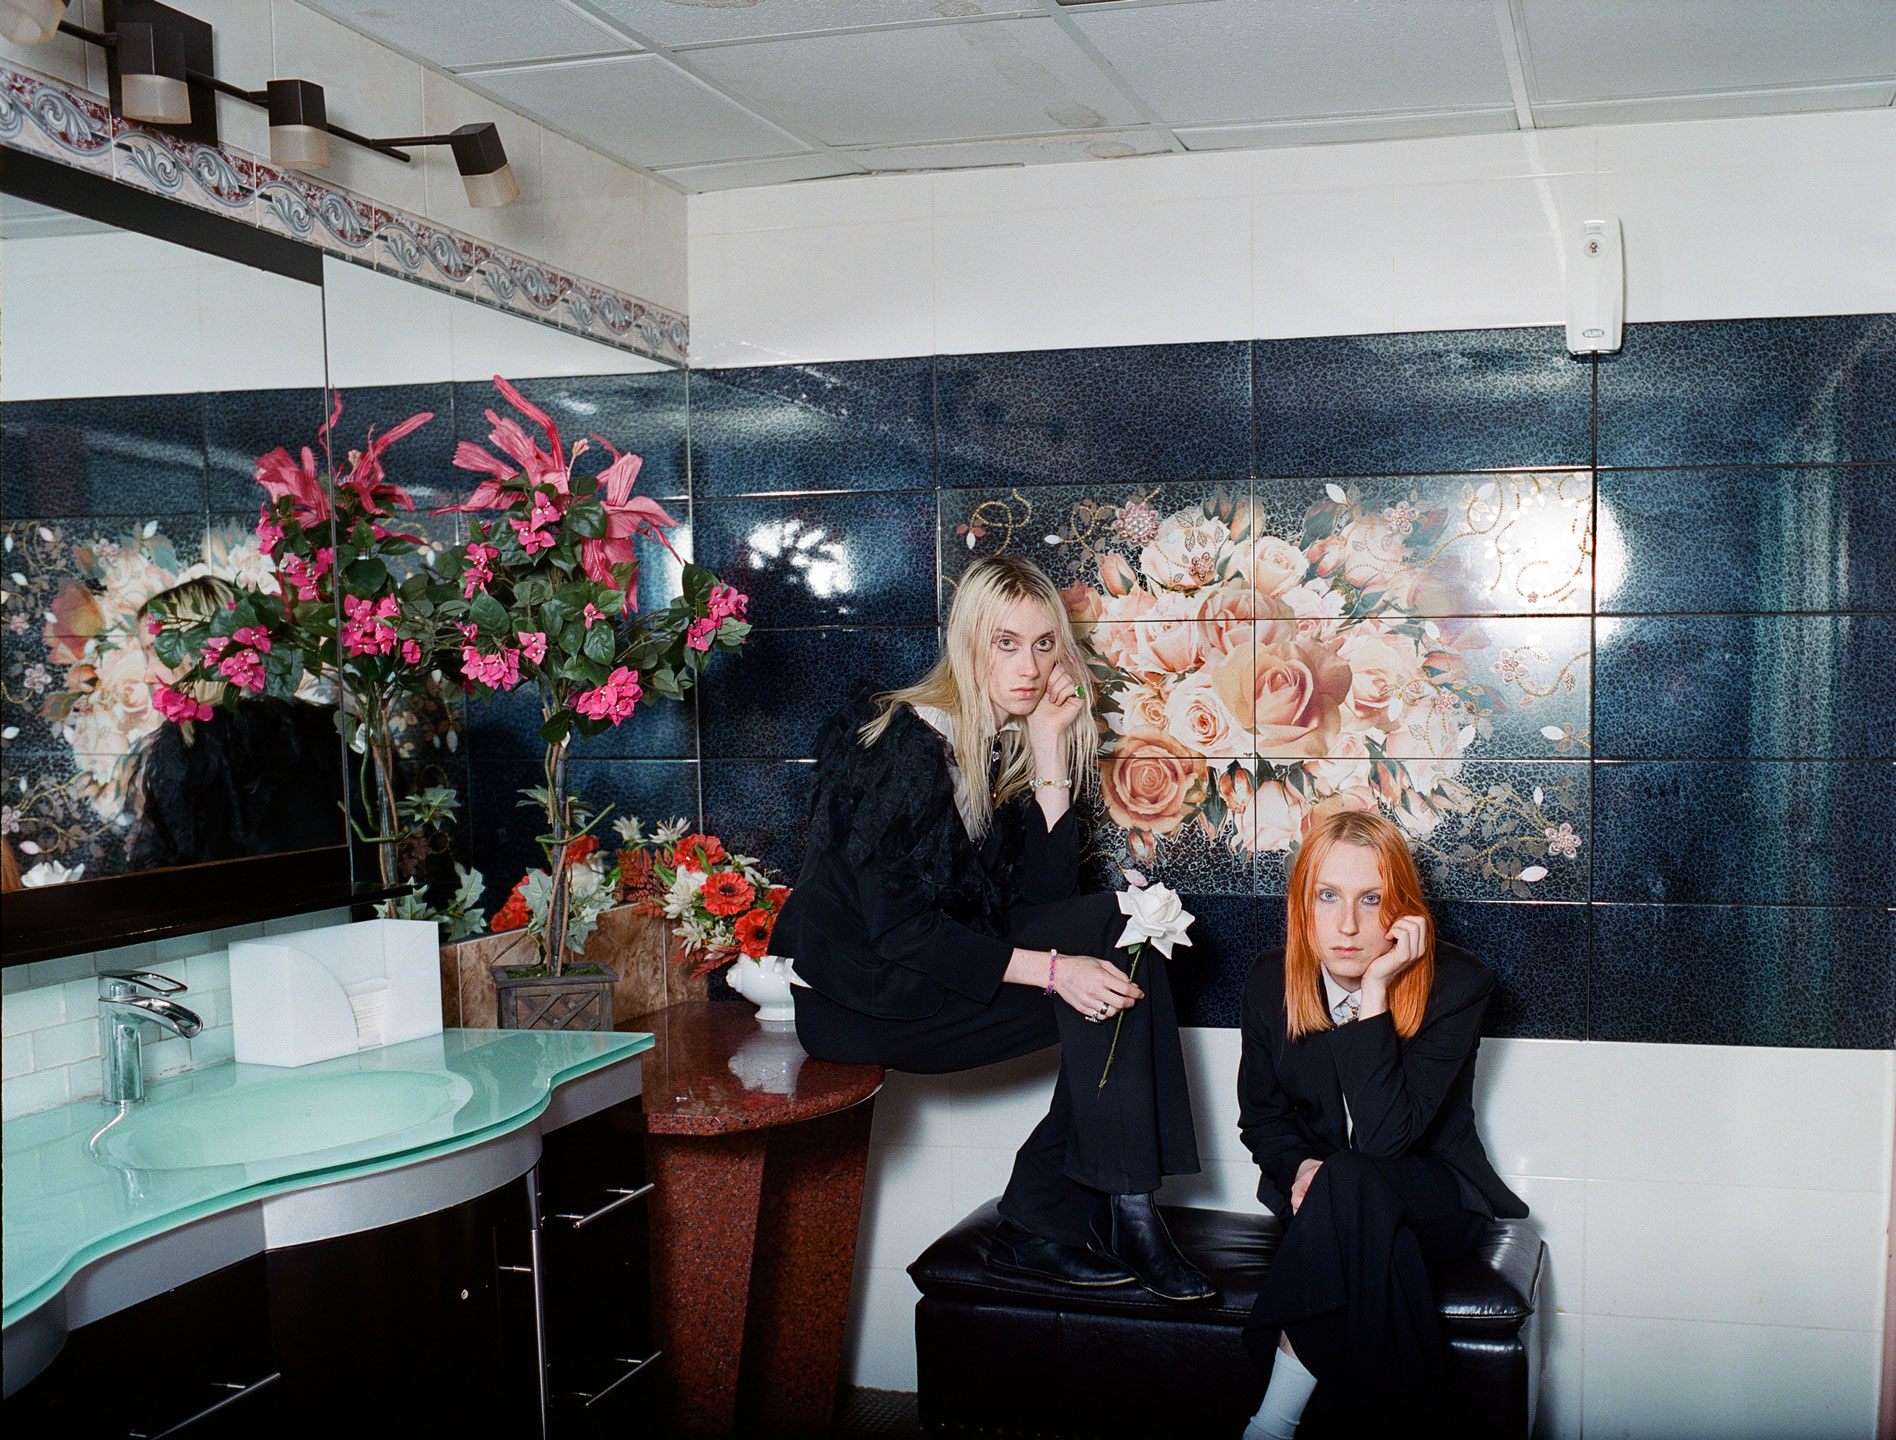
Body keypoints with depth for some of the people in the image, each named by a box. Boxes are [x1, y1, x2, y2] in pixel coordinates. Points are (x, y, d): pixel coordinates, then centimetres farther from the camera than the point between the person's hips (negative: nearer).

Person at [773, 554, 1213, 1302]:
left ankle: (1037, 1229, -7)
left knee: (1121, 953, -12)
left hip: (939, 968, 8)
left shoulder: (1007, 747, 8)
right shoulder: (904, 742, -17)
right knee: (1104, 928, -20)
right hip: (857, 994, -8)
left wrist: (1049, 747, -7)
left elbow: (1047, 891, -2)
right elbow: (895, 925, -23)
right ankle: (1126, 1213, -17)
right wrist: (1050, 968, -28)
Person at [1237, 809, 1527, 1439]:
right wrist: (1300, 1166, -14)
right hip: (1317, 1195, 3)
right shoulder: (1270, 981, -5)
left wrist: (1374, 992, -33)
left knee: (1352, 1184, -36)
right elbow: (1260, 1115, 9)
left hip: (1437, 1197, -2)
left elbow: (1385, 1137, -28)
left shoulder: (1455, 984, -17)